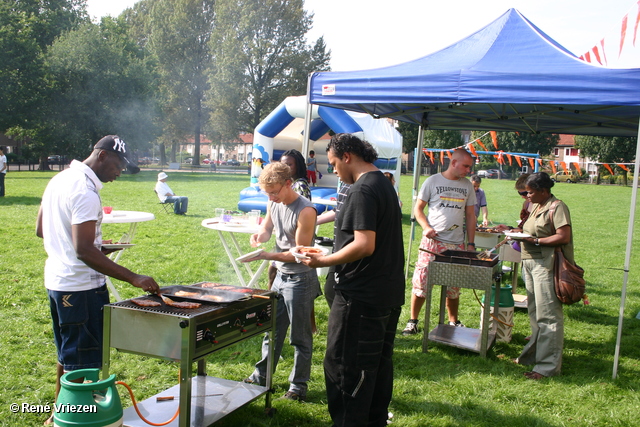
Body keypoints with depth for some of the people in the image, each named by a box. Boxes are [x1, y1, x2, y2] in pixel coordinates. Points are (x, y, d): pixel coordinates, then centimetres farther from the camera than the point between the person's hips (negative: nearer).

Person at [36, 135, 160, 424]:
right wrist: (133, 278, -29)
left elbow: (40, 230, 17)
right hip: (80, 287, -10)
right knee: (82, 360, 1)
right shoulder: (85, 192, -21)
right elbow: (84, 251, -28)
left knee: (67, 354, 22)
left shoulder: (60, 179, 8)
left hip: (56, 279, 10)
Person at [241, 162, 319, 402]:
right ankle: (261, 376, 33)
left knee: (300, 337, 6)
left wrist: (267, 256, -26)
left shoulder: (305, 211, -22)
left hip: (300, 280, -7)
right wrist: (259, 236, -10)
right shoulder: (274, 204, 1)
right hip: (281, 275, 8)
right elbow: (267, 229, 15)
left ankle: (299, 386, 20)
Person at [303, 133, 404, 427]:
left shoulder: (363, 190, -18)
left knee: (344, 367, -1)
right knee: (379, 363, 19)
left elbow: (364, 245, -25)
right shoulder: (384, 184, 14)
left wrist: (323, 261, -15)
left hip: (361, 297, -11)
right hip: (389, 293, 11)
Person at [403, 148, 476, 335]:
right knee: (421, 281, -3)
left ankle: (453, 322, 28)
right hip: (432, 241, -3)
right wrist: (426, 227, -15)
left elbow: (470, 216, 13)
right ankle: (413, 321, 9)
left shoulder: (467, 186, 10)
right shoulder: (433, 181, -1)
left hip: (457, 243, 3)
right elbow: (418, 208, 2)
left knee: (454, 286, 12)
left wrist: (471, 243, 8)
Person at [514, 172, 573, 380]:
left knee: (547, 315, -7)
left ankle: (548, 365, -3)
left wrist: (535, 241, -20)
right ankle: (534, 353, 29)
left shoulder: (557, 207, -10)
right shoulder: (536, 207, 17)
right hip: (530, 263, 9)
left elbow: (564, 237, -18)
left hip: (546, 265, -9)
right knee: (535, 312, 17)